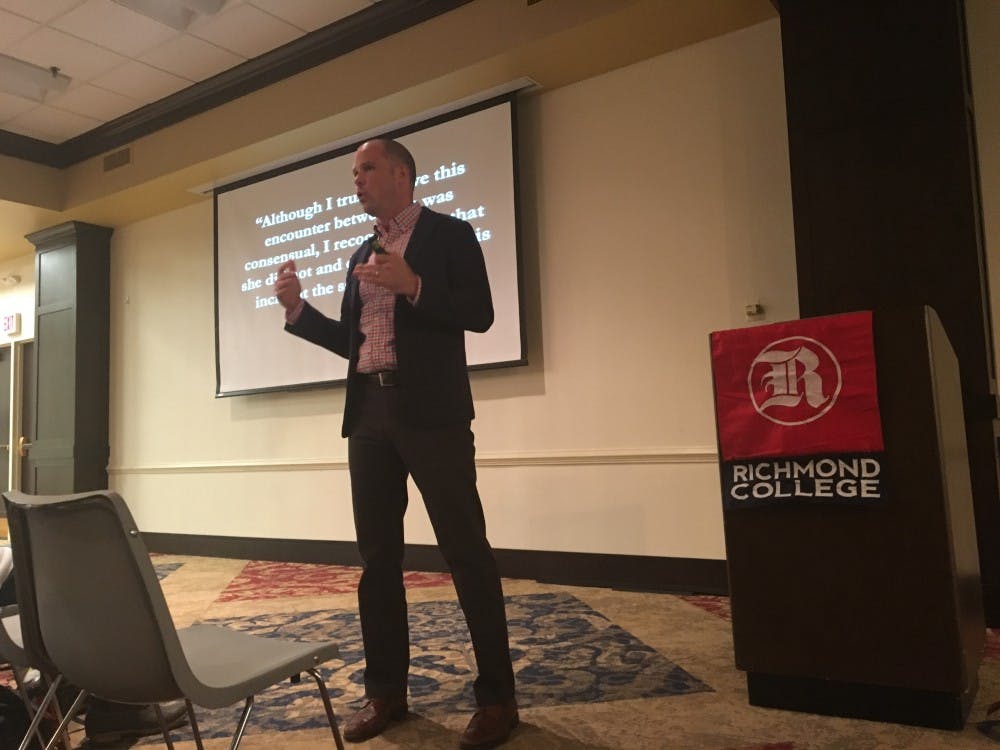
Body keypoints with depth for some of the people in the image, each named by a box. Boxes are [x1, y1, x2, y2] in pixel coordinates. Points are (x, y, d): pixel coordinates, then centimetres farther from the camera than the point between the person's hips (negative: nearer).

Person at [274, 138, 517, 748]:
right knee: (377, 558, 10)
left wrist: (413, 286, -20)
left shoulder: (449, 233, 2)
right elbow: (351, 339, 19)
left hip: (429, 411, -7)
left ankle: (497, 698, 8)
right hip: (369, 414, 7)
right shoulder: (362, 253, 20)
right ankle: (386, 691, 22)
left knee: (466, 552, -3)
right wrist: (297, 308, 7)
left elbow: (479, 314, -10)